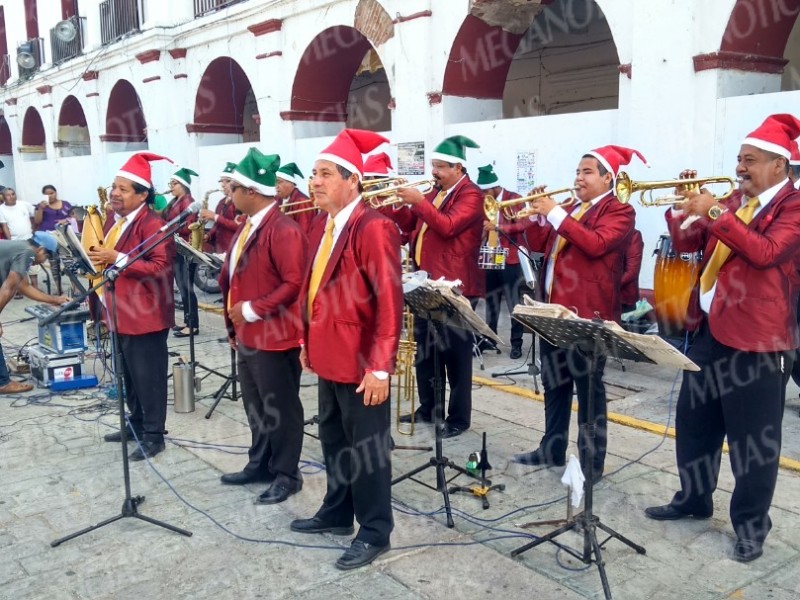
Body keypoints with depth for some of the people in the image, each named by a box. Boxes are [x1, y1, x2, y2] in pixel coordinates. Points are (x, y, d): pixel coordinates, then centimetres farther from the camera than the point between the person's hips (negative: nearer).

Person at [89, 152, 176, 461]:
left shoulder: (152, 224, -16)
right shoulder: (117, 222, 13)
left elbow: (161, 267, -25)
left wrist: (118, 259, -27)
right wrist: (98, 258, 7)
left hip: (145, 315, -10)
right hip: (121, 313, 10)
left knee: (148, 376, 0)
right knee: (129, 374, 19)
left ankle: (153, 435, 11)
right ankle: (136, 424, 33)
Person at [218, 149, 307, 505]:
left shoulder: (283, 230, -18)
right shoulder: (247, 227, 13)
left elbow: (294, 283, -24)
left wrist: (252, 310, -21)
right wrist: (234, 325, 18)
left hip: (275, 337, -10)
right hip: (248, 336, 10)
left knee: (281, 409, 4)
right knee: (255, 406, 19)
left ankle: (286, 474, 17)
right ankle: (260, 464, 34)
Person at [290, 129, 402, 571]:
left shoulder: (373, 228, -18)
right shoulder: (321, 227, 9)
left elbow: (389, 301, -22)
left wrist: (380, 368, -23)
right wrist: (307, 341, 16)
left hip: (361, 363, -8)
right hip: (328, 356, 9)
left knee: (367, 448, 5)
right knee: (333, 441, 21)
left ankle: (374, 533, 21)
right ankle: (337, 514, 39)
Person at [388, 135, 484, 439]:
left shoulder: (471, 195, -10)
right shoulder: (435, 193, 16)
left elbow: (448, 226, -25)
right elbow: (411, 224, 17)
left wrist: (419, 201, -23)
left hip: (455, 287, -9)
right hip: (428, 283, 9)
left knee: (455, 354, 0)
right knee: (425, 350, 15)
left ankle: (459, 417, 10)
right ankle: (428, 408, 28)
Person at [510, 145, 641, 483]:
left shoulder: (619, 211, -5)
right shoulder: (568, 210, 17)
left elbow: (596, 243, -23)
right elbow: (537, 245, 15)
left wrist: (555, 213, -20)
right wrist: (537, 214, -1)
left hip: (588, 313, -8)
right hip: (554, 309, 8)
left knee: (588, 388, 1)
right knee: (554, 383, 16)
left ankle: (592, 463, 10)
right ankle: (552, 449, 29)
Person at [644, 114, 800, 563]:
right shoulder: (733, 201, 14)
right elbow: (686, 243, 14)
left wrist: (715, 213, -26)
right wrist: (685, 206, -2)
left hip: (757, 339, -7)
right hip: (710, 330, 8)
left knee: (753, 438, 3)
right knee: (693, 423, 16)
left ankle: (751, 526, 17)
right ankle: (693, 499, 34)